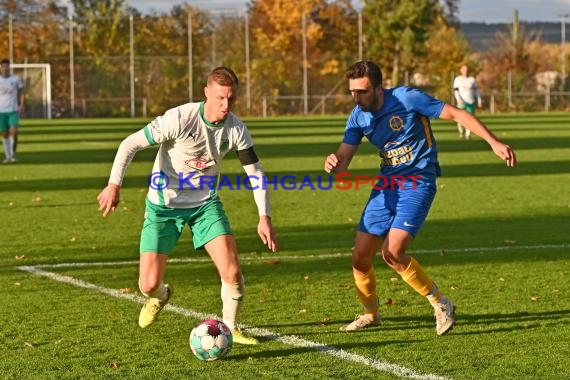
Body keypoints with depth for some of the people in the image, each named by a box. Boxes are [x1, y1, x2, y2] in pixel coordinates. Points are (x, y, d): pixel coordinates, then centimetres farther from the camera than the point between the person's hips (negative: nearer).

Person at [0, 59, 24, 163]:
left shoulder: (16, 79, 3)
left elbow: (21, 93, 8)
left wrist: (21, 105, -6)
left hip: (13, 110, -1)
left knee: (14, 132, -15)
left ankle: (13, 153, 1)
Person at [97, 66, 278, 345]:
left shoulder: (236, 129, -11)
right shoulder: (180, 118, -25)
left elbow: (255, 171, 1)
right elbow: (131, 144, -19)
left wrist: (264, 217, -7)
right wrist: (114, 184, -28)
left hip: (205, 203, 3)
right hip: (164, 206, -3)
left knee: (232, 272, -15)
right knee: (148, 285, -8)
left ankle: (230, 328, 13)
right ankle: (160, 296, 32)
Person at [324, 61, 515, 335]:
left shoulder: (406, 98, -15)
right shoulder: (358, 116, 2)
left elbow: (456, 115, -11)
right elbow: (343, 159, 2)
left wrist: (494, 143, -18)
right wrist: (333, 163, -24)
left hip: (417, 182, -6)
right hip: (387, 185, 6)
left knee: (393, 253, -22)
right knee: (360, 258, 2)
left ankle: (441, 305, -4)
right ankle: (370, 313, 28)